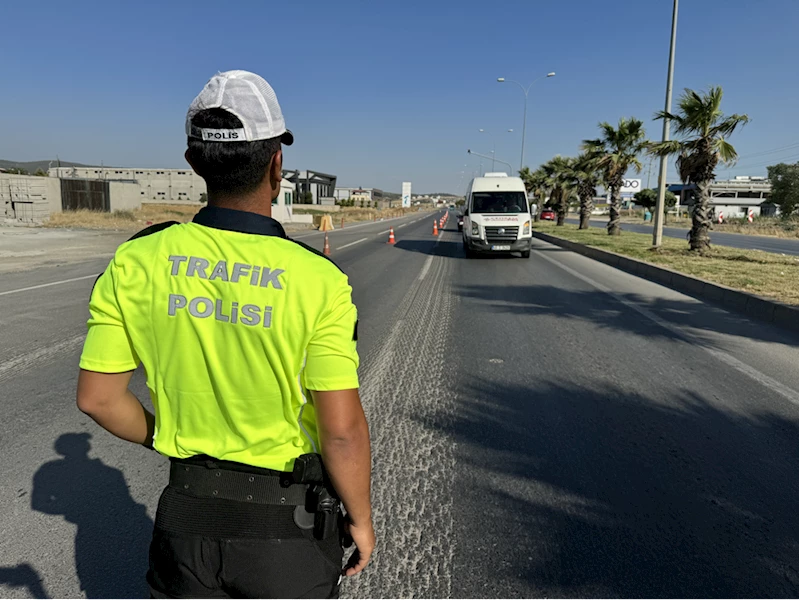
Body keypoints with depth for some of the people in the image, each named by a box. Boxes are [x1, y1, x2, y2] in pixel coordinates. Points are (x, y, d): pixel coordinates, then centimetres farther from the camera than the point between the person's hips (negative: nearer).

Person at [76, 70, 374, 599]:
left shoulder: (138, 262, -10)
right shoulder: (317, 280, -21)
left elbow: (98, 397, -4)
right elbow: (342, 430, -20)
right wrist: (361, 518, -3)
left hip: (188, 518, 3)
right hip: (287, 527, -2)